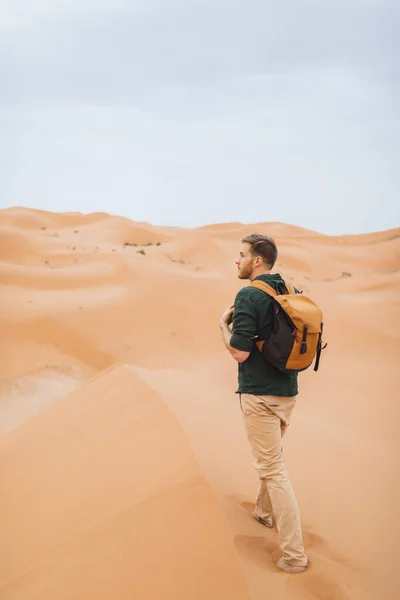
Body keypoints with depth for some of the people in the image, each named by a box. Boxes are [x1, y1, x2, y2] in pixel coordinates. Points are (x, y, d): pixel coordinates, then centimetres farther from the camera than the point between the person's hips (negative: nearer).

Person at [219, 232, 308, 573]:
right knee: (271, 458, 27)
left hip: (259, 394, -8)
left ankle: (294, 554, -2)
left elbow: (240, 352, -20)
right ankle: (265, 512, 46)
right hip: (287, 391, 8)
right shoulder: (290, 293, 6)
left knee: (273, 469, -4)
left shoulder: (249, 295, -17)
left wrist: (224, 324, -2)